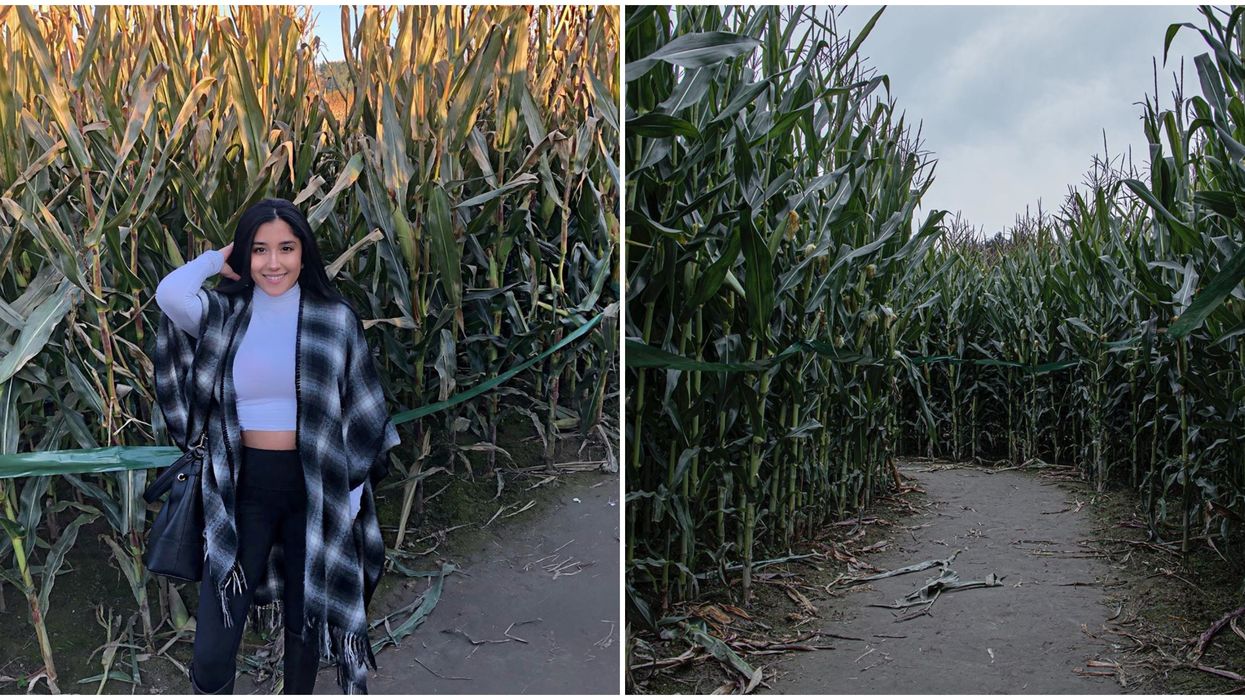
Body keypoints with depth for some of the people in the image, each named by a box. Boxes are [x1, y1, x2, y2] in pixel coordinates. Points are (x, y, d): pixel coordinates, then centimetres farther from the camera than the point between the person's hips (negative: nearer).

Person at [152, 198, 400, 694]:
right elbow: (170, 295, -24)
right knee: (213, 643, -1)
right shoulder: (224, 314, -2)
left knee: (307, 615, 17)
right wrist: (218, 261, -6)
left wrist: (353, 487, -2)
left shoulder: (334, 318, -3)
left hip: (315, 485, 0)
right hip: (244, 486, 0)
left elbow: (360, 410, 1)